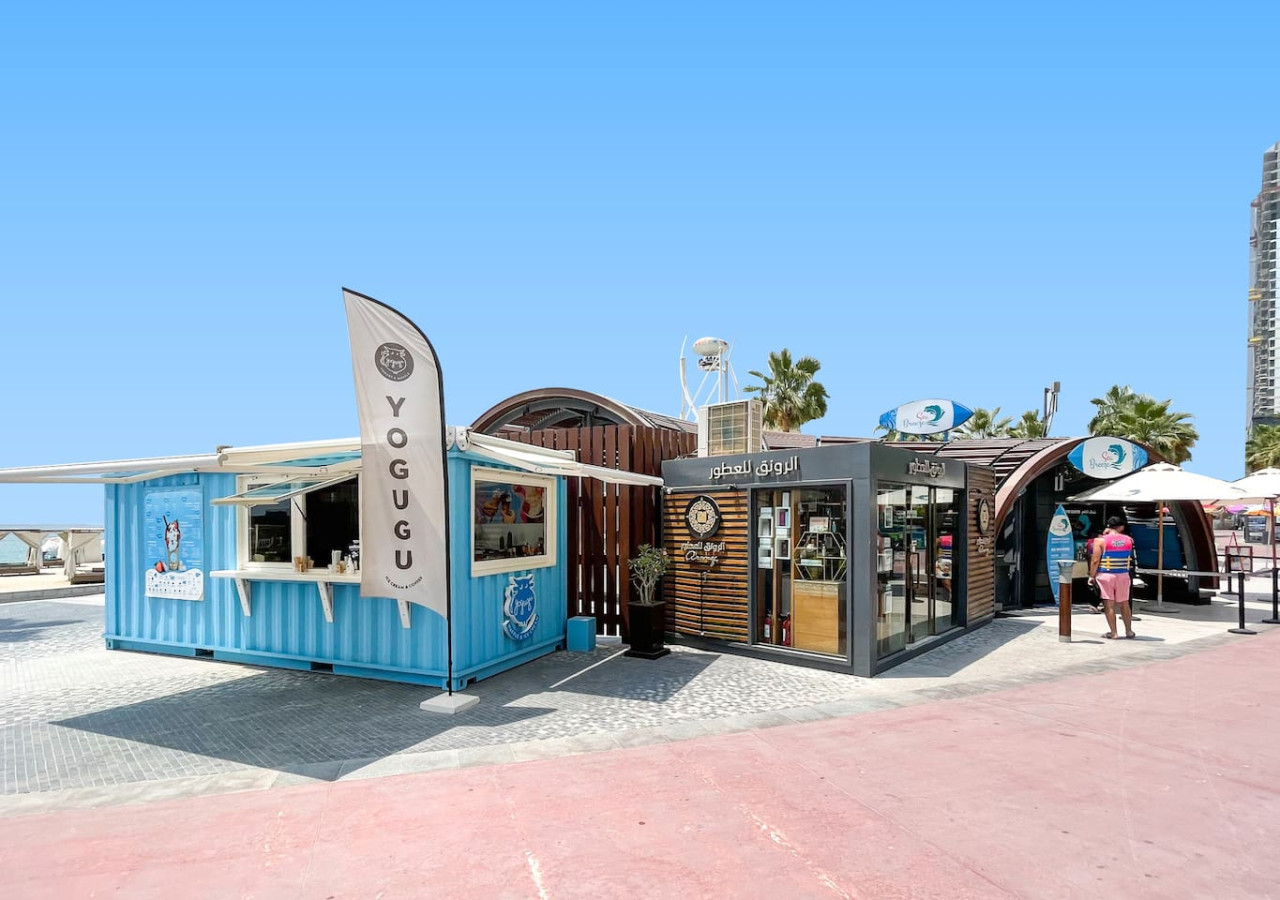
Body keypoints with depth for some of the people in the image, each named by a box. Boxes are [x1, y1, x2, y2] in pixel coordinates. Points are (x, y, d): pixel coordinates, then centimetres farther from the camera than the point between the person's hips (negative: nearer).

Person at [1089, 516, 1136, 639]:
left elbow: (1095, 560, -12)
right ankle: (1129, 631, 26)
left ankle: (1113, 632, 2)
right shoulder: (1128, 540, 1)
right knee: (1124, 604, 16)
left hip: (1106, 575, -4)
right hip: (1123, 575, 4)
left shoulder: (1101, 540, -9)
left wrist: (1092, 576, -3)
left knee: (1109, 605, 1)